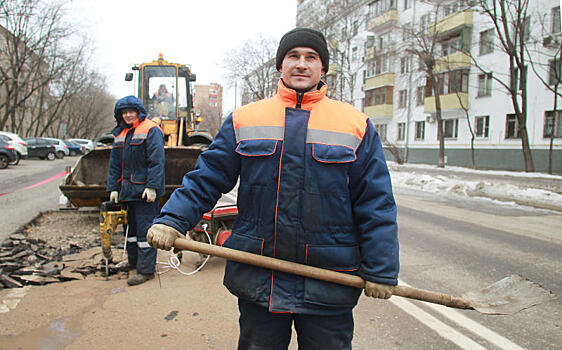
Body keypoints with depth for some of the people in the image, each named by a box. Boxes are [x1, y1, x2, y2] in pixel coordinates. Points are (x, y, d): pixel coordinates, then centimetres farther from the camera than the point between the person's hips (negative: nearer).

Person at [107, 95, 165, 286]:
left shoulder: (151, 130, -8)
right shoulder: (121, 134, 16)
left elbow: (156, 161, -15)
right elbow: (115, 164, 18)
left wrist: (152, 186, -21)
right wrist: (113, 187, 11)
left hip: (145, 190, -8)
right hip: (128, 190, 8)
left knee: (145, 229, -4)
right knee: (131, 225, 18)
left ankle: (146, 270, 3)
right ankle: (133, 261, 34)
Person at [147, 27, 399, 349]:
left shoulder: (356, 125, 1)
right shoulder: (243, 120, 5)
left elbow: (376, 204, -1)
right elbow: (206, 180, 5)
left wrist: (381, 271, -5)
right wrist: (172, 220, -10)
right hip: (257, 280, 1)